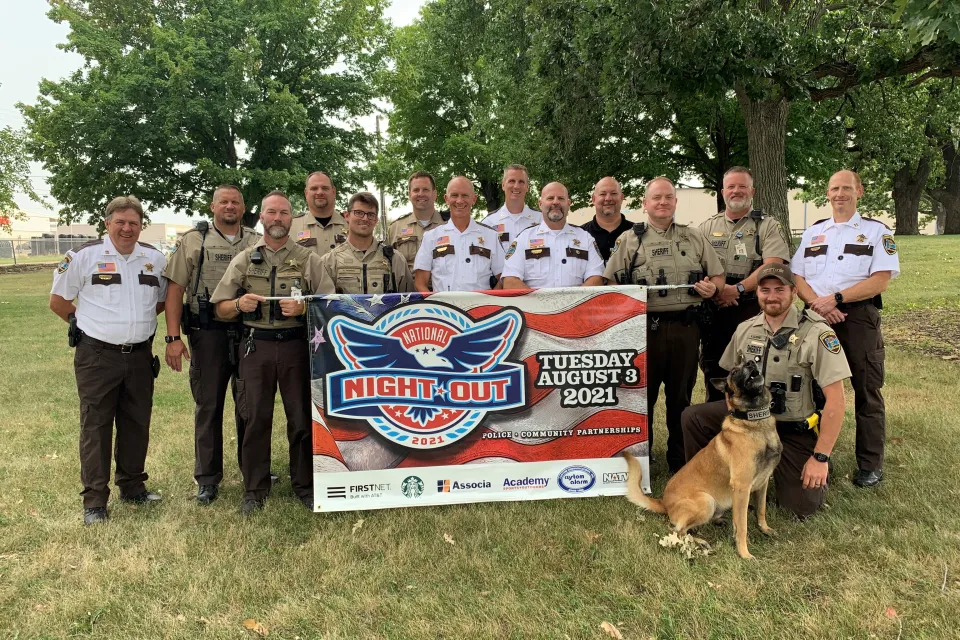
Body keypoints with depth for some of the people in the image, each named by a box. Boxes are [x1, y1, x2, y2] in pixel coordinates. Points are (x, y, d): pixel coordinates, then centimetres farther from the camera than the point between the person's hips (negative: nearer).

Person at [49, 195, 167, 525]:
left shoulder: (155, 259, 5)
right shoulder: (83, 256, -5)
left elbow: (164, 299, 18)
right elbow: (58, 301, 2)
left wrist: (141, 321, 9)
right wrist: (85, 322, 3)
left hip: (140, 356, 4)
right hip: (97, 356, -4)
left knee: (137, 424, 12)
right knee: (95, 426, 1)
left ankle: (132, 486, 27)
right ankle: (94, 500, 9)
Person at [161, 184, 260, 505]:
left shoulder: (257, 243, 8)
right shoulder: (193, 241, 2)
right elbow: (175, 290, -2)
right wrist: (173, 337, -11)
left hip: (250, 332, 2)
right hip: (207, 334, -2)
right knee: (208, 406, 6)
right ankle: (207, 478, 17)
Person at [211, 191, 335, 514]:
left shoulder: (308, 259, 7)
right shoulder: (243, 259, 12)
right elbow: (221, 309, 11)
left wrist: (302, 307, -17)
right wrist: (239, 304, -10)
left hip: (296, 345, -1)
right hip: (255, 345, 1)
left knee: (302, 417, 3)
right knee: (255, 418, 4)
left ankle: (304, 484, 17)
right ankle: (254, 489, 17)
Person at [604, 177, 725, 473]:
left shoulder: (694, 238, 12)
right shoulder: (628, 240, 5)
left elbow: (718, 275, 15)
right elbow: (610, 284, 1)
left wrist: (712, 287, -7)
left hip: (685, 327, 2)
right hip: (644, 327, -2)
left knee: (681, 395, 10)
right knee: (641, 394, 5)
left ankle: (680, 459, 24)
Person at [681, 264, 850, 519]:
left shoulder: (816, 333, -18)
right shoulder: (746, 329, -1)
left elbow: (835, 399, -19)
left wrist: (821, 457, -19)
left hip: (796, 431, -4)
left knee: (803, 505, -8)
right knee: (693, 418, -13)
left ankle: (819, 468, 26)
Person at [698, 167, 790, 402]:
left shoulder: (768, 226, 5)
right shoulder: (707, 227, 15)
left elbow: (772, 267, -9)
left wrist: (737, 289, -20)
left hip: (753, 311, -3)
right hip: (713, 310, 3)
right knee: (713, 374, 9)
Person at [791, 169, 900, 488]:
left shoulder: (876, 231, 3)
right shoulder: (812, 232, 15)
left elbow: (880, 280, -8)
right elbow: (797, 278, 8)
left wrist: (835, 298, -17)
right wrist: (818, 304, -11)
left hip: (860, 318, -3)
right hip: (818, 318, 4)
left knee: (866, 392, 1)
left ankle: (870, 464, 12)